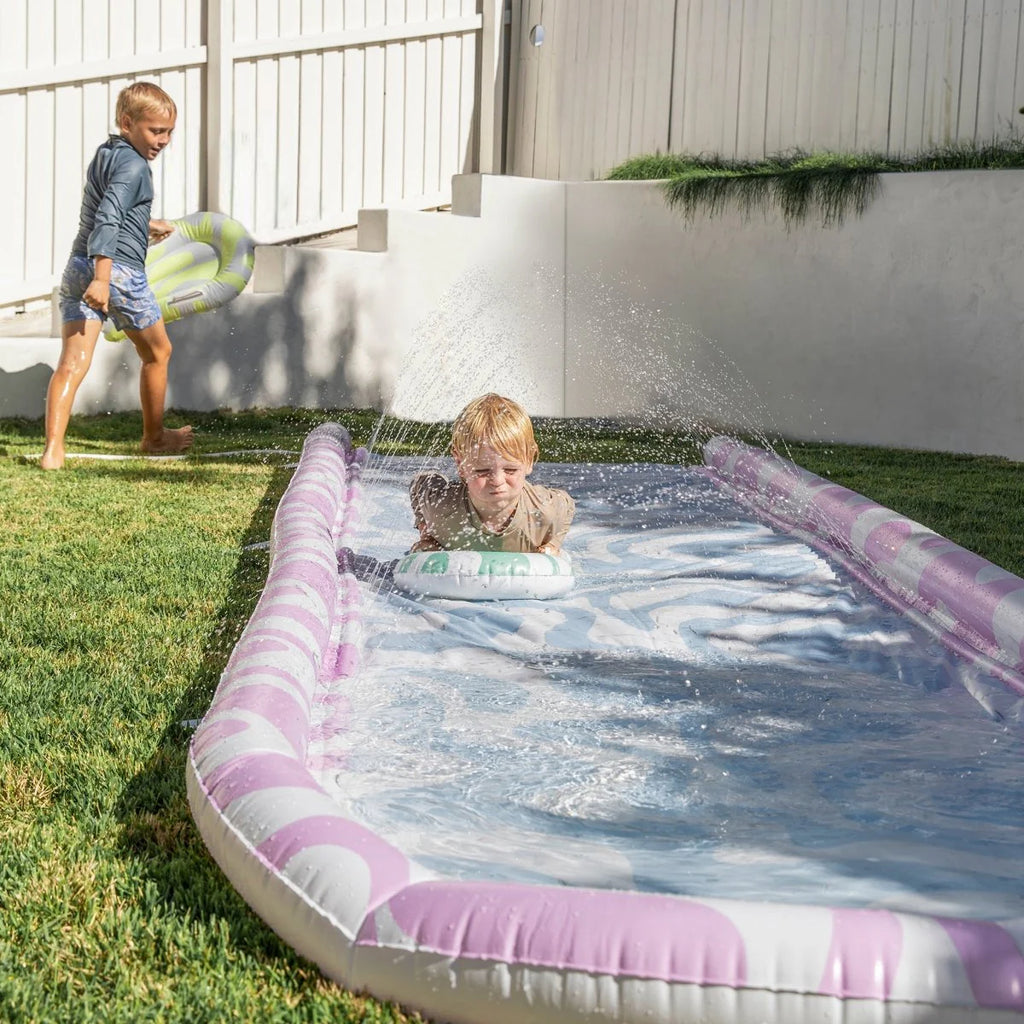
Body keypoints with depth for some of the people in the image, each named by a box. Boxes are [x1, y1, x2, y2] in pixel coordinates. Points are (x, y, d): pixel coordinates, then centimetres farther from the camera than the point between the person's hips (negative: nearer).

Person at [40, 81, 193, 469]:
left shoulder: (104, 154, 18)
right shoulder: (133, 165, -11)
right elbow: (107, 219, -23)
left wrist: (146, 225, 49)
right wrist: (102, 277, -30)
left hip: (78, 266, 8)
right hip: (121, 270, -7)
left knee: (72, 362, -2)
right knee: (157, 352, 15)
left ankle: (53, 448, -16)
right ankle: (154, 436, 30)